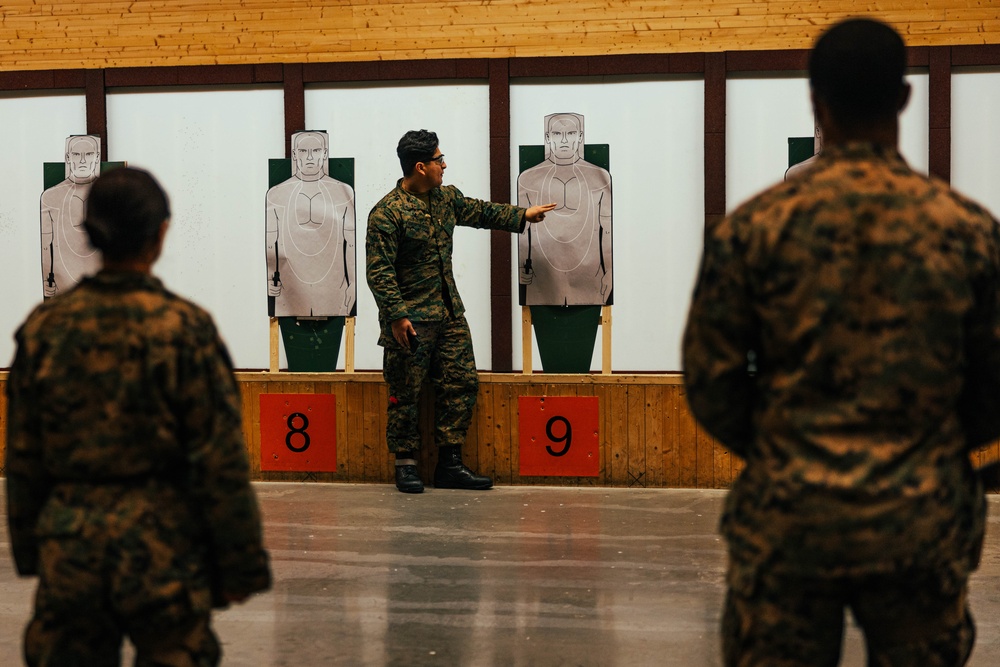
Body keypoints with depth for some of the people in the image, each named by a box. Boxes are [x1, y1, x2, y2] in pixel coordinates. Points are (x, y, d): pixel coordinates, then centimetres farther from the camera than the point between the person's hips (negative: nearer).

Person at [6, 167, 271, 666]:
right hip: (162, 546, -3)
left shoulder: (44, 327, 0)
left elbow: (22, 458, 6)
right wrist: (241, 564, -2)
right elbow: (220, 460, -10)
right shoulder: (183, 327, -11)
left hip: (69, 549, 4)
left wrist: (28, 551, 18)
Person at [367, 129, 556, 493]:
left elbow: (479, 211, 27)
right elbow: (379, 272, -17)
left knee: (462, 383, 6)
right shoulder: (386, 214, -16)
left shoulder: (446, 198, 9)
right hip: (411, 320, -8)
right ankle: (405, 466, 11)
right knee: (406, 394, -1)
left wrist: (523, 215, 29)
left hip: (449, 314, 8)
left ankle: (449, 465, 12)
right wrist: (396, 316, -21)